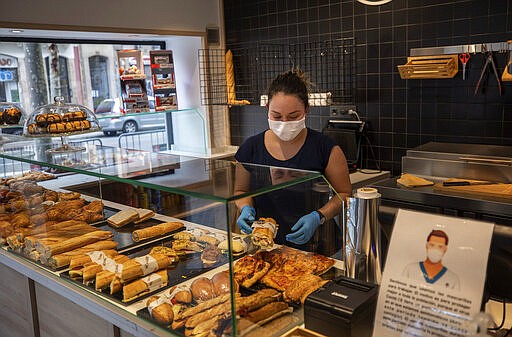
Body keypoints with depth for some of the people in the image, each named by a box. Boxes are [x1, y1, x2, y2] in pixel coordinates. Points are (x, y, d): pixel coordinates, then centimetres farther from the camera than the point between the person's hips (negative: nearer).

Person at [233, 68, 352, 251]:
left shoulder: (325, 148, -5)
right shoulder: (251, 147, 2)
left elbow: (345, 194, 3)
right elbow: (241, 190, 17)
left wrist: (318, 217, -13)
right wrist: (246, 209, -4)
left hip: (314, 245, -2)